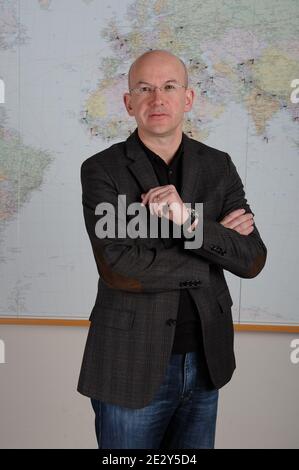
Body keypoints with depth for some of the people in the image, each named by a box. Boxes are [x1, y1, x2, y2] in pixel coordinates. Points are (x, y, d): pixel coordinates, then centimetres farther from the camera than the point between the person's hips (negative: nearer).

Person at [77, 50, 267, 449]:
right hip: (131, 367, -3)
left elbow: (253, 260, -6)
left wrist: (190, 221, -23)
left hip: (205, 362, 4)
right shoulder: (102, 170, -9)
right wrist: (213, 245, -14)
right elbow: (117, 267, -21)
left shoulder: (218, 166, 1)